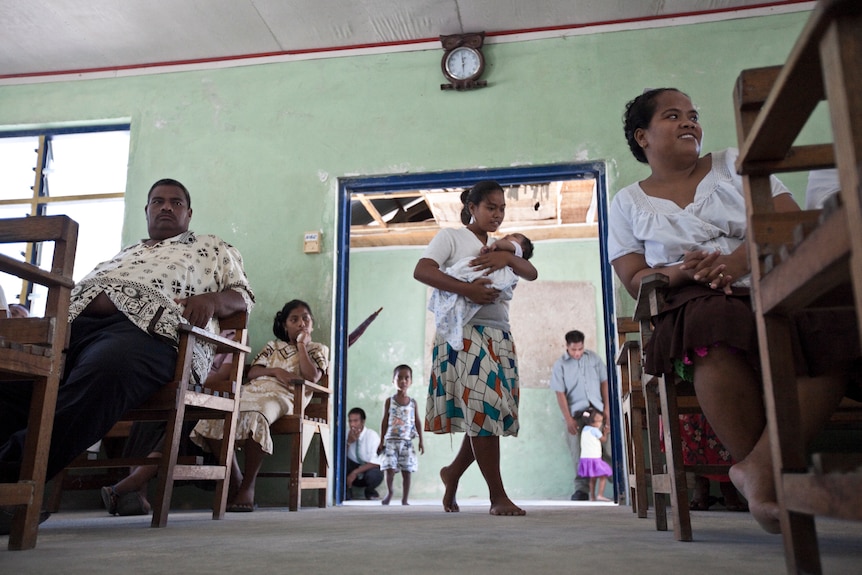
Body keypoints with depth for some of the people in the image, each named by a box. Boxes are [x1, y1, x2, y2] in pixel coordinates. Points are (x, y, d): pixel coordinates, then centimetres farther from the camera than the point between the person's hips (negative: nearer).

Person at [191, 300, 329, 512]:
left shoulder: (318, 349, 19)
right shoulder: (273, 346, 30)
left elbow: (312, 377, -1)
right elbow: (252, 372, 17)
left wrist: (301, 344, 4)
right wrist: (275, 371, -2)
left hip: (283, 395, -5)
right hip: (256, 389, 5)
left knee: (254, 417, -41)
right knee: (215, 417, -25)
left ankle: (248, 487, -31)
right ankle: (235, 482, -16)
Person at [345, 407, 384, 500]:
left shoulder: (372, 435, -20)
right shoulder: (346, 433, -10)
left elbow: (375, 462, -25)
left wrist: (355, 472, -32)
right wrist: (349, 442, -28)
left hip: (368, 469, -2)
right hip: (352, 471, 2)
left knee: (375, 474, -36)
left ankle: (370, 492, 2)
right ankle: (347, 491, -8)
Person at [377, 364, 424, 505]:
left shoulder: (413, 402, 6)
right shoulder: (389, 401, 2)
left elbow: (417, 422, 8)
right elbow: (384, 422, 4)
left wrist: (421, 441, 2)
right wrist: (381, 441, 1)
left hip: (407, 441, 1)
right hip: (391, 440, -1)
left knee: (406, 471, 2)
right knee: (390, 469, -11)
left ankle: (404, 500, 11)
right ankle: (389, 493, 12)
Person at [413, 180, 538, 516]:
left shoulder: (500, 245, 21)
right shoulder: (451, 236, 3)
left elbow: (532, 274, 10)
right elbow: (421, 271, -12)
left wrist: (508, 257, -10)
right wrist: (465, 289, -23)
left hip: (500, 337, 7)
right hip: (465, 333, -7)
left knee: (494, 413, 4)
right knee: (483, 408, -12)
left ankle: (453, 473, 25)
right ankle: (498, 496, -4)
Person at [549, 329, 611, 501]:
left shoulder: (594, 357, 5)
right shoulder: (560, 365, -2)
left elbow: (604, 382, 8)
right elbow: (560, 394, -4)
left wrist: (607, 409, 2)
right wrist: (568, 419, -10)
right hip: (576, 414, -1)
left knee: (607, 448, -1)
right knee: (578, 453, -4)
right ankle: (582, 489, 1)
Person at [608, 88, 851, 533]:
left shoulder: (733, 165, 19)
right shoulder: (628, 203, 16)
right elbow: (635, 281, 5)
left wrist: (740, 259, -14)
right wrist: (685, 271, -17)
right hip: (694, 304, -2)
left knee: (833, 338, -30)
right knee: (717, 328, -39)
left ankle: (759, 468, -34)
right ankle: (766, 479, -29)